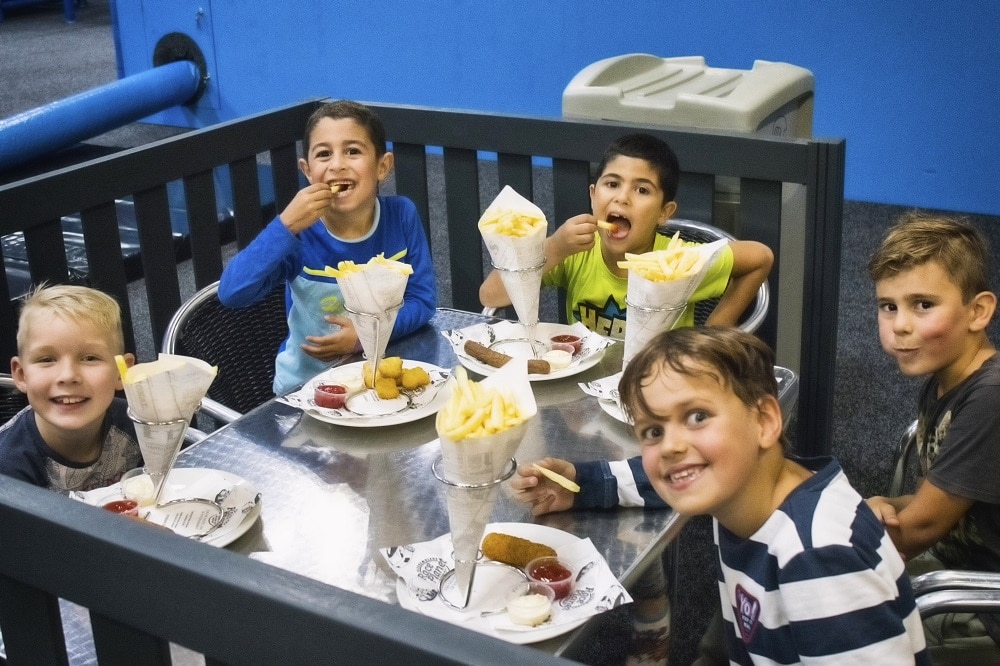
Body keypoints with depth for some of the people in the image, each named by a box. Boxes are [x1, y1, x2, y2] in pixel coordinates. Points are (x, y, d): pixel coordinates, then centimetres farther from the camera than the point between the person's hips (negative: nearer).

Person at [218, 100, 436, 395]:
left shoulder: (402, 215, -9)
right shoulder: (299, 231, -13)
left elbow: (423, 299, -3)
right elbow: (231, 294, -23)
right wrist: (286, 226, -30)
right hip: (307, 385, -1)